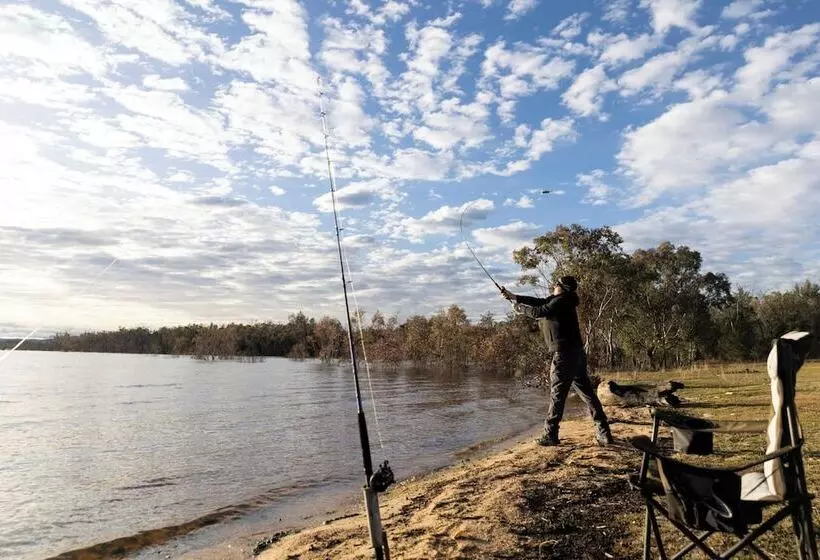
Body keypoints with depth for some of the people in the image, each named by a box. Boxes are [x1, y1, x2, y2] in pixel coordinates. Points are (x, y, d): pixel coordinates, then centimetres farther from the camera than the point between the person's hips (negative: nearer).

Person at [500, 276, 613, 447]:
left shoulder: (560, 301, -12)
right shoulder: (563, 301, 15)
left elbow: (538, 312, -12)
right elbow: (540, 302, 20)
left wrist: (520, 308, 7)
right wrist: (513, 296, 22)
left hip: (564, 355, -9)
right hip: (577, 353, 9)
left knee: (557, 394, -2)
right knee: (587, 393, 9)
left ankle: (550, 435, 4)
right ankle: (604, 434, 11)